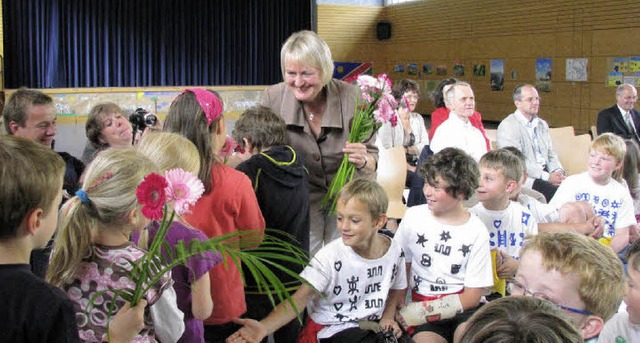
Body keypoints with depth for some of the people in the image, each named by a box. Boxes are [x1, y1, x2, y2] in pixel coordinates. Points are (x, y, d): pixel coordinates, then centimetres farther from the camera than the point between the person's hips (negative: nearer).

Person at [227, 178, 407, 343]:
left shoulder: (394, 251, -6)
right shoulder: (330, 256, -18)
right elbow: (300, 298, -23)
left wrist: (388, 316, -4)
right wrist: (264, 327, -37)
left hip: (371, 325, 3)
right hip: (332, 329, -3)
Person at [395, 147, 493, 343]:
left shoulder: (477, 232, -2)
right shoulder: (414, 216, 2)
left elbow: (472, 297, -2)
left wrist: (417, 312, -12)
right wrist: (398, 312, -10)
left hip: (462, 308, 1)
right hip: (421, 302, -1)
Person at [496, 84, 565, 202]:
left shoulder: (542, 124, 21)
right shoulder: (507, 126, -5)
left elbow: (551, 154, 21)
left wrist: (558, 171, -2)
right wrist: (546, 177, -18)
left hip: (545, 174, 7)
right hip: (524, 178, -7)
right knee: (555, 192, -30)